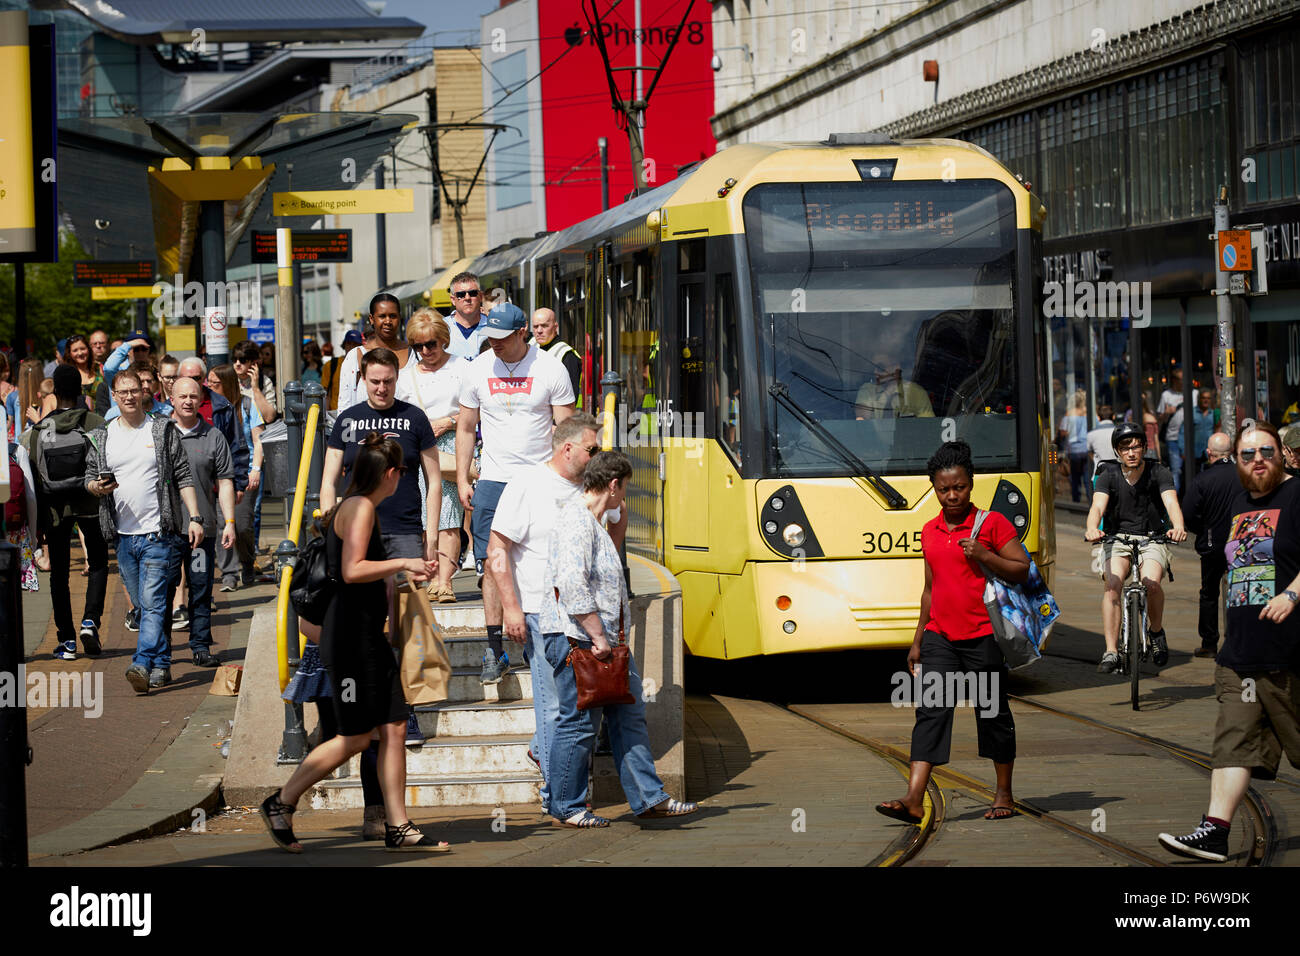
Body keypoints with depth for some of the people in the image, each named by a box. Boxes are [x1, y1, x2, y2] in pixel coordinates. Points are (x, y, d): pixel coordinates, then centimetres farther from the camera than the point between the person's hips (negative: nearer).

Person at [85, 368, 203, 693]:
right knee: (143, 605, 9)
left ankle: (143, 665, -23)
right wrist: (97, 486, -8)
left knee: (154, 604, -13)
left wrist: (195, 517, -7)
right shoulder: (101, 438, 12)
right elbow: (89, 477, 16)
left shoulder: (164, 431, 4)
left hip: (160, 533, -4)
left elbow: (184, 477, 2)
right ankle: (161, 666, 17)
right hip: (124, 535, 4)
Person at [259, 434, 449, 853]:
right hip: (350, 634, -10)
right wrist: (403, 563, -18)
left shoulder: (363, 509, 17)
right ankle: (280, 803, 7)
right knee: (355, 738, -4)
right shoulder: (360, 507, -13)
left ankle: (398, 827, 8)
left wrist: (403, 570, 28)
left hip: (370, 635, 10)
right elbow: (352, 571, -23)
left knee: (393, 728, 6)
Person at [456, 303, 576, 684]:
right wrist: (461, 480, 6)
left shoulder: (551, 370, -3)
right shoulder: (477, 370, 4)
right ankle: (495, 650, 0)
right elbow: (466, 428, 11)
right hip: (493, 481, 2)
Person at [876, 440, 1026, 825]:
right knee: (931, 711, -7)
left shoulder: (992, 523, -3)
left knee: (993, 714, 7)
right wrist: (917, 641, 18)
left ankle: (1004, 794, 22)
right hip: (940, 635, 4)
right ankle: (913, 800, -16)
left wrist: (983, 555, -18)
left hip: (983, 636, -4)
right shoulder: (930, 531, 12)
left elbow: (1022, 570, -4)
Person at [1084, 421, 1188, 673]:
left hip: (1152, 539, 0)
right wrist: (1092, 528, -42)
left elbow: (1171, 502, -18)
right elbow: (1098, 506, -17)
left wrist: (1178, 527, -42)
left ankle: (1156, 631, 3)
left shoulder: (1158, 473, -3)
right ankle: (1111, 652, -27)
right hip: (1117, 539, 1)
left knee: (1151, 583, -28)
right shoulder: (1108, 477, -1)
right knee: (1112, 585, -27)